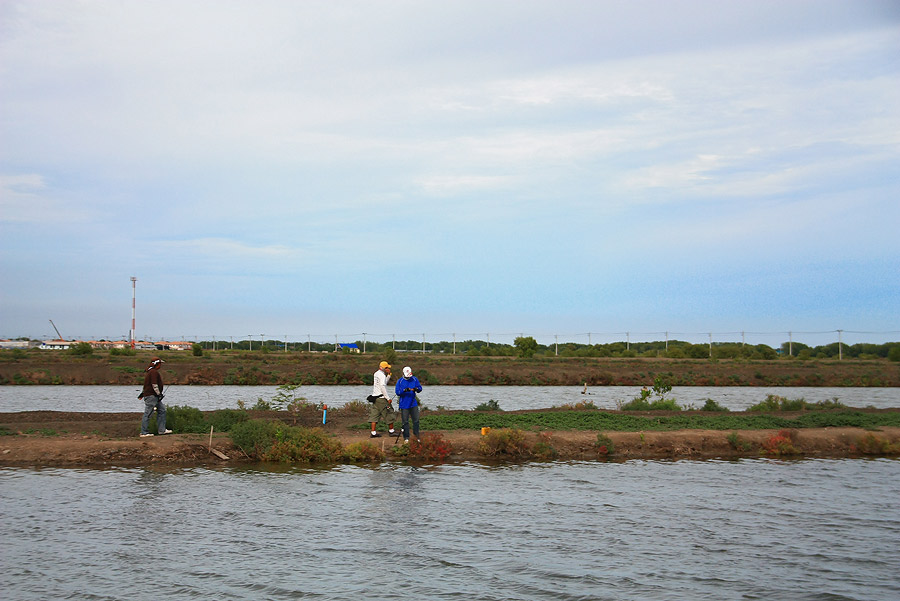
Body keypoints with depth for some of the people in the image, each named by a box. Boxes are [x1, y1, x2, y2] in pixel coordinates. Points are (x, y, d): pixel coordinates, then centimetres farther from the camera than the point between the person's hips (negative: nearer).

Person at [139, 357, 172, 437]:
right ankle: (144, 432, -3)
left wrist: (142, 393, 31)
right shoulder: (154, 372, -15)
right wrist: (159, 394, -17)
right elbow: (154, 384, -21)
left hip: (155, 397, 11)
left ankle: (162, 430, 12)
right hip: (151, 396, -11)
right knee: (148, 414, -7)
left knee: (162, 410, 10)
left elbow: (146, 383, 26)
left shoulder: (149, 372, 19)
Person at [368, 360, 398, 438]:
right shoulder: (381, 375, -13)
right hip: (381, 398, -9)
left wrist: (388, 375, 15)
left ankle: (373, 433, 2)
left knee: (374, 415, 5)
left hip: (375, 397, 9)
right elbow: (382, 386, -22)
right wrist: (388, 398, -20)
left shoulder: (376, 374, 16)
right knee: (389, 414, 2)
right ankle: (391, 431, 9)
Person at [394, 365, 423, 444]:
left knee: (416, 420, 5)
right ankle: (406, 438, 8)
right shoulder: (400, 381, -3)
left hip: (413, 404, 2)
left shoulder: (415, 379, 4)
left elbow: (420, 388, 4)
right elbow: (397, 392, -9)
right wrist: (405, 390, -25)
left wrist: (416, 389, -19)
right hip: (404, 404, -2)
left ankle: (416, 436, 16)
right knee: (405, 421, 1)